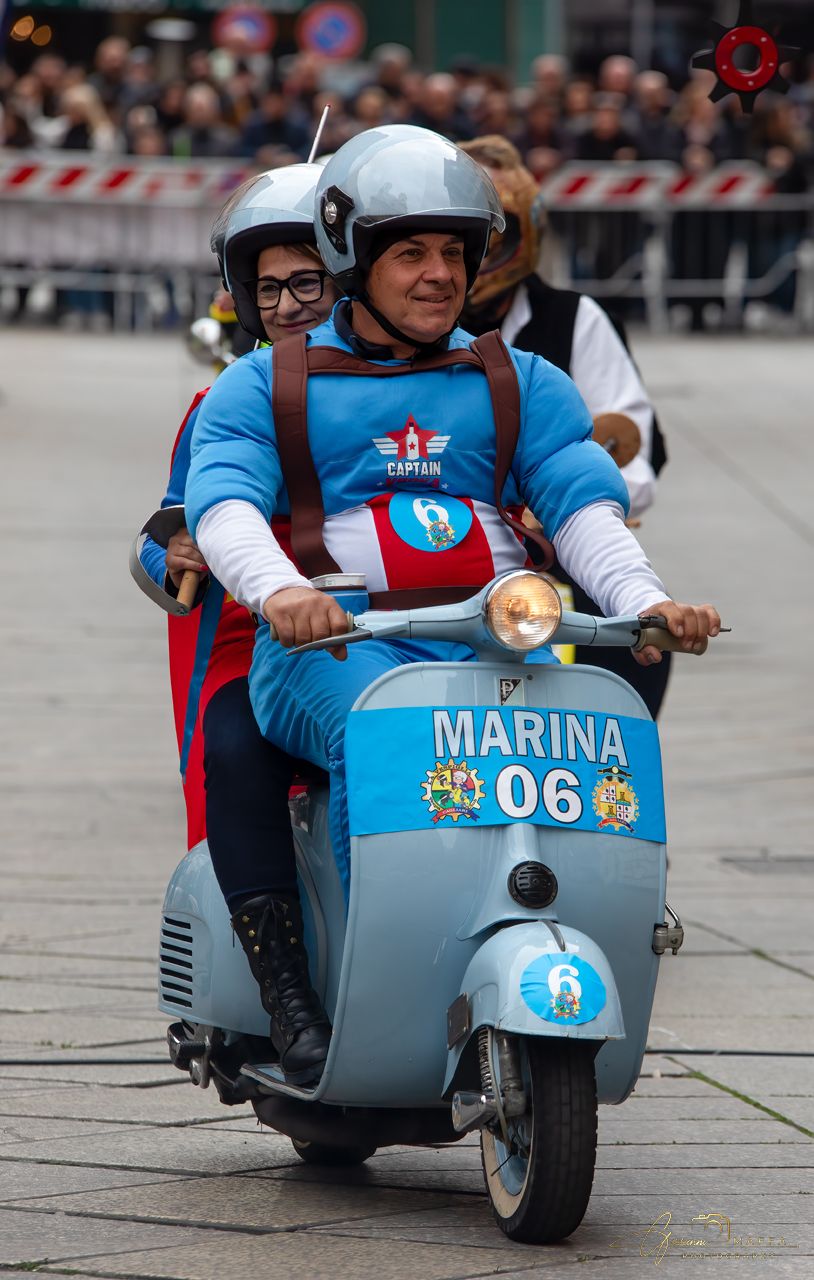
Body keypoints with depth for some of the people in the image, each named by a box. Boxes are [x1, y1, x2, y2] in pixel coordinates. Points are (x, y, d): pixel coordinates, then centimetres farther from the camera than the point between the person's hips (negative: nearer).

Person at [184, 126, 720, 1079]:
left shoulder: (524, 384, 23)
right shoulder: (262, 387, 15)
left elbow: (581, 501, 8)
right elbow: (224, 501, -3)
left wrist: (643, 600, -15)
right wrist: (279, 588, -27)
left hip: (498, 643, 3)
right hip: (332, 645, -2)